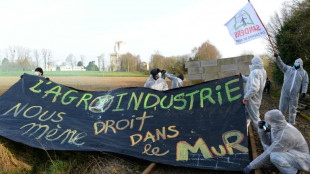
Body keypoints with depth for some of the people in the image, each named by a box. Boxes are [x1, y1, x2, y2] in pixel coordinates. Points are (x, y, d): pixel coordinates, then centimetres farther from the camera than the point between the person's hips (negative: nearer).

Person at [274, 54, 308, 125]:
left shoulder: (304, 72, 7)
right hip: (285, 92, 1)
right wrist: (277, 57, -19)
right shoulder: (288, 69, 9)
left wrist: (304, 92, -8)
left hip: (294, 94, -1)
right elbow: (281, 64, -3)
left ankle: (291, 123, 17)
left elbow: (305, 83, 4)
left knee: (293, 108, 7)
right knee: (282, 107, 5)